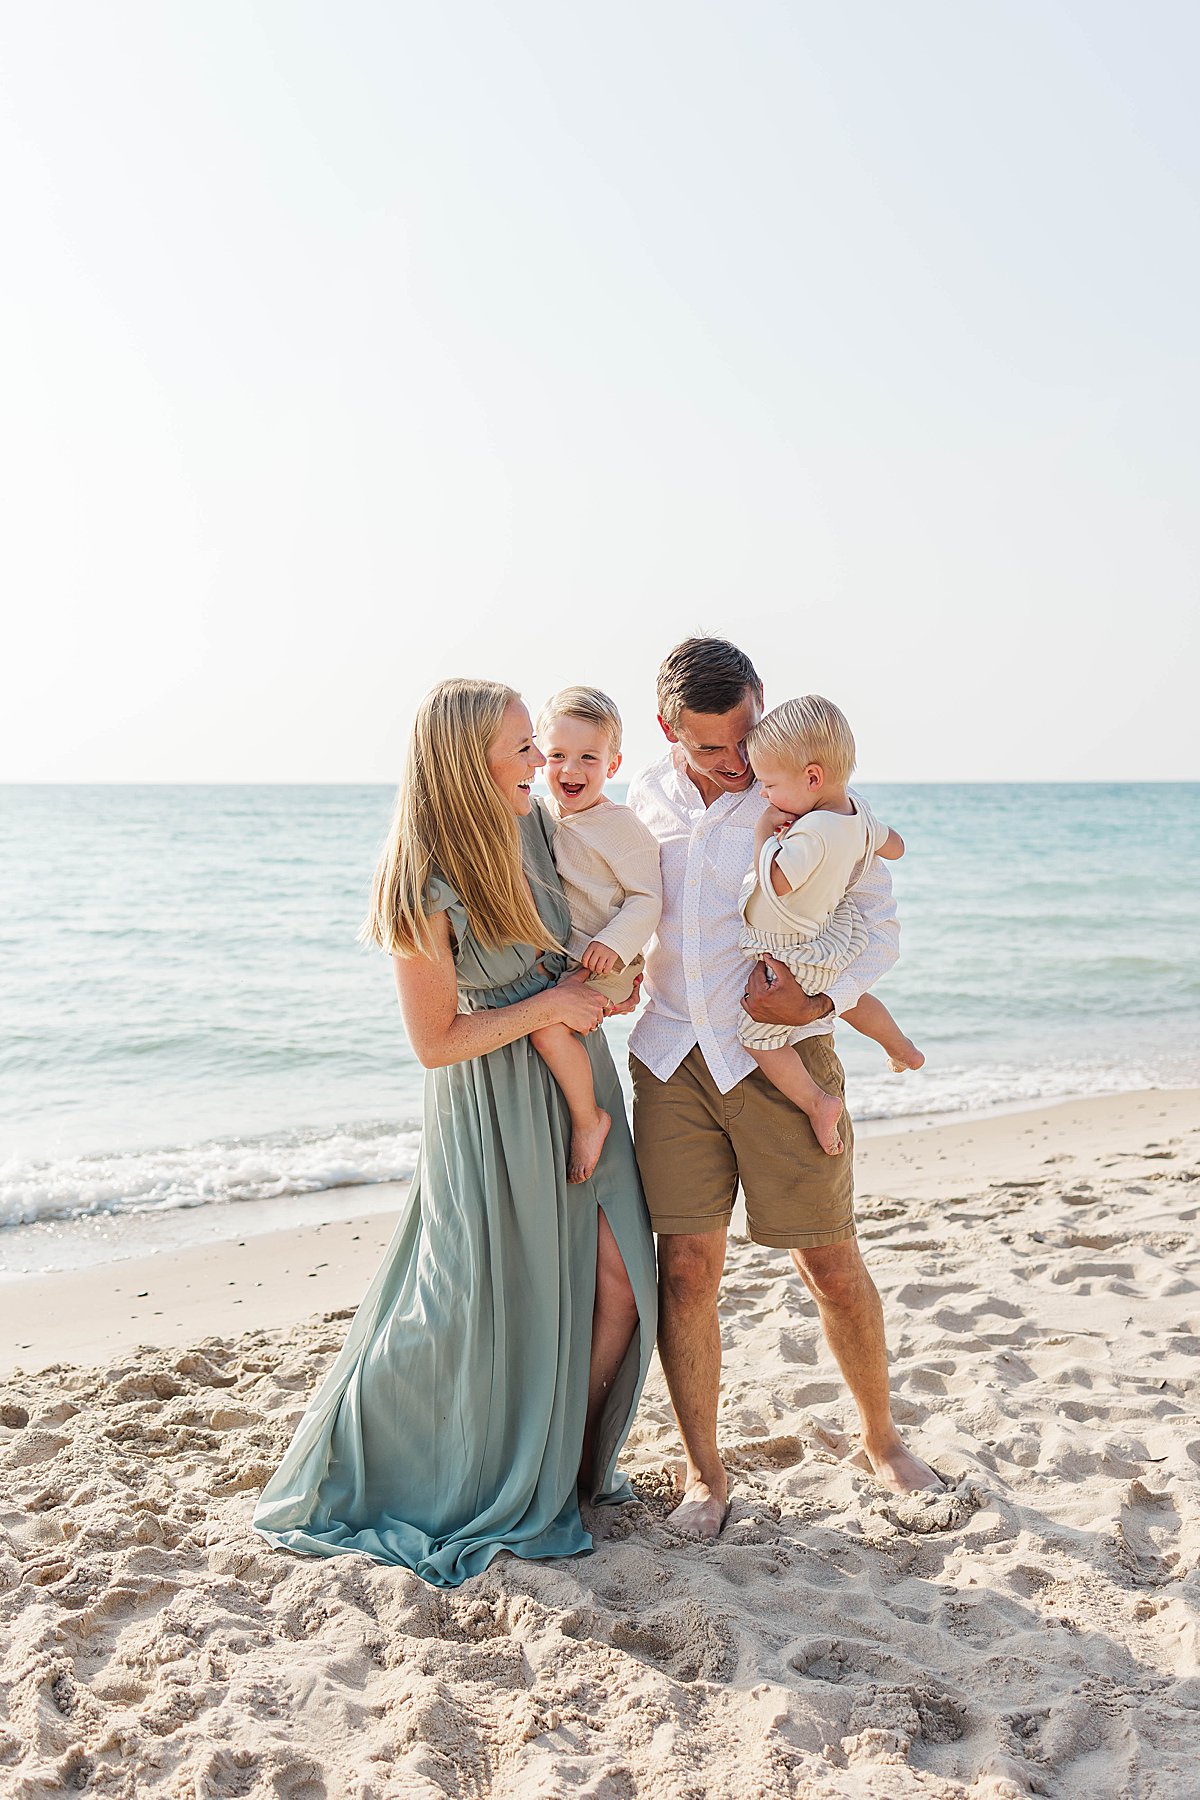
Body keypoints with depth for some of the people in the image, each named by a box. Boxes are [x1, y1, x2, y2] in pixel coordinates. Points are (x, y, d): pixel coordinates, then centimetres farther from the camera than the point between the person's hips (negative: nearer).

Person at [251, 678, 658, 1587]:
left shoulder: (534, 825, 0)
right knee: (488, 1307, 5)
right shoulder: (426, 888, -22)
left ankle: (572, 1459, 29)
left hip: (578, 1079, 7)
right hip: (493, 1104, -7)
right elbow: (435, 1041, -16)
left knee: (617, 1285, 6)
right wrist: (549, 1005, -16)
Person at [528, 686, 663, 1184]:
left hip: (603, 961, -8)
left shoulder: (621, 826, -12)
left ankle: (587, 1118, -5)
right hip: (554, 955, 8)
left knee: (547, 1022, -24)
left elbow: (646, 897, -13)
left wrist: (615, 943, -27)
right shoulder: (538, 814, 7)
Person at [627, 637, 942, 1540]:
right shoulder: (648, 798, 7)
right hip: (672, 1055, 3)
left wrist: (822, 998, -19)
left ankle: (881, 1437, 30)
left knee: (832, 1264, 5)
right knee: (686, 1266, 3)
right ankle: (704, 1473, 19)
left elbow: (879, 921, -2)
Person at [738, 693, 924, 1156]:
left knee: (757, 1036, 1)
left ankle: (817, 1103, 2)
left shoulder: (814, 832, -35)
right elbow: (894, 847, 8)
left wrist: (763, 831, -21)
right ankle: (902, 1049, 54)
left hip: (791, 955, -9)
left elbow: (773, 883, -32)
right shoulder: (857, 810, -7)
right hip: (830, 931, 9)